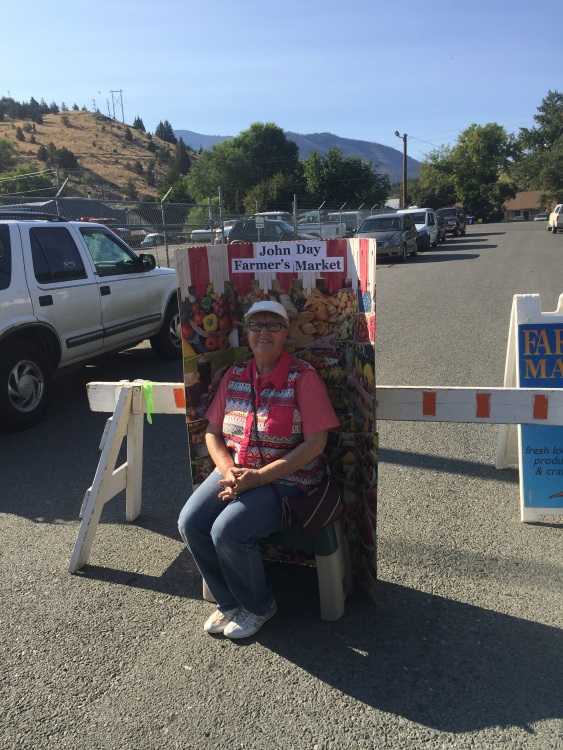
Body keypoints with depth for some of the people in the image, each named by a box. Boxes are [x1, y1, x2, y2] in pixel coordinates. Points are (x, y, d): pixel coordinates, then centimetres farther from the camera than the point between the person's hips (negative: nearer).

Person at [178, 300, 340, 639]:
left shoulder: (304, 376, -10)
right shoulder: (233, 375, 7)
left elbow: (315, 443, -15)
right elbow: (212, 433, 10)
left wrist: (259, 477, -19)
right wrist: (229, 471, -10)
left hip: (287, 478, -5)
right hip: (235, 471, 6)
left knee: (228, 531, -25)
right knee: (191, 523, -15)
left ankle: (259, 607, 6)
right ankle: (229, 602, 11)